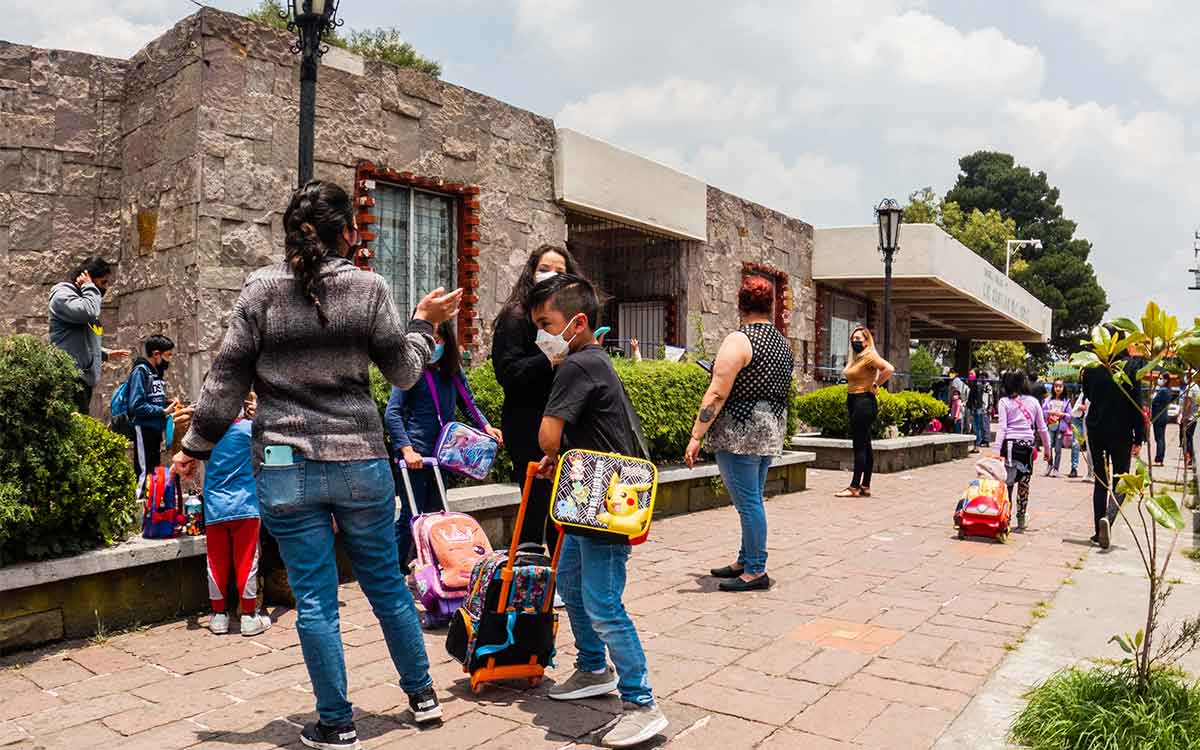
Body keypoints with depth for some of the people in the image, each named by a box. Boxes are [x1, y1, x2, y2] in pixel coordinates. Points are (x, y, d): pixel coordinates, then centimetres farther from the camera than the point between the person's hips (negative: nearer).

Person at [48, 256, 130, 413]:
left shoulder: (82, 297, 24)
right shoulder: (63, 294, -4)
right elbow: (89, 313, -26)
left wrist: (106, 354, 30)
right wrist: (89, 287, -11)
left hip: (85, 378, 10)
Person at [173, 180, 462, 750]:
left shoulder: (261, 289, -2)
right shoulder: (368, 288, -3)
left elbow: (227, 380, -1)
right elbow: (404, 373, 2)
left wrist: (195, 446, 11)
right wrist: (425, 322, 18)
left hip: (286, 467, 0)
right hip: (360, 462, 1)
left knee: (315, 601, 9)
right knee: (388, 585, 16)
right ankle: (422, 695, 31)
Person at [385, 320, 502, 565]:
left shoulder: (453, 372, 7)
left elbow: (468, 404, 17)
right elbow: (392, 413, -14)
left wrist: (486, 426, -1)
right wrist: (407, 449, -24)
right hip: (415, 456, -6)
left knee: (435, 515, 13)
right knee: (411, 516, -1)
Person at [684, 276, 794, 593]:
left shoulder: (739, 340, -14)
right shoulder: (783, 343, 11)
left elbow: (717, 394, -19)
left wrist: (696, 436, -18)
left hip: (740, 433, -9)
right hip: (772, 433, 9)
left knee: (747, 502, -1)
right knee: (753, 500, 16)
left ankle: (756, 571, 6)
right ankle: (745, 561, 27)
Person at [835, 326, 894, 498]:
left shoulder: (869, 356, -12)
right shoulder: (854, 358, 16)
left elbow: (889, 369, -25)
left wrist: (875, 385, -16)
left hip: (864, 402, -10)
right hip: (854, 402, 10)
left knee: (859, 446, -8)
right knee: (864, 445, 10)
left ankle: (854, 487, -6)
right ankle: (865, 487, 14)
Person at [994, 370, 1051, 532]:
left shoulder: (1004, 401, -1)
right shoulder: (1033, 401, 7)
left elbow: (1001, 427, -8)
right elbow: (1042, 428, 10)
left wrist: (997, 450, -12)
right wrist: (1047, 449, 20)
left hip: (1009, 444, -2)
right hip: (1027, 445, 2)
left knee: (1006, 483, 5)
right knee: (1024, 484, 9)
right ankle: (1021, 520, 15)